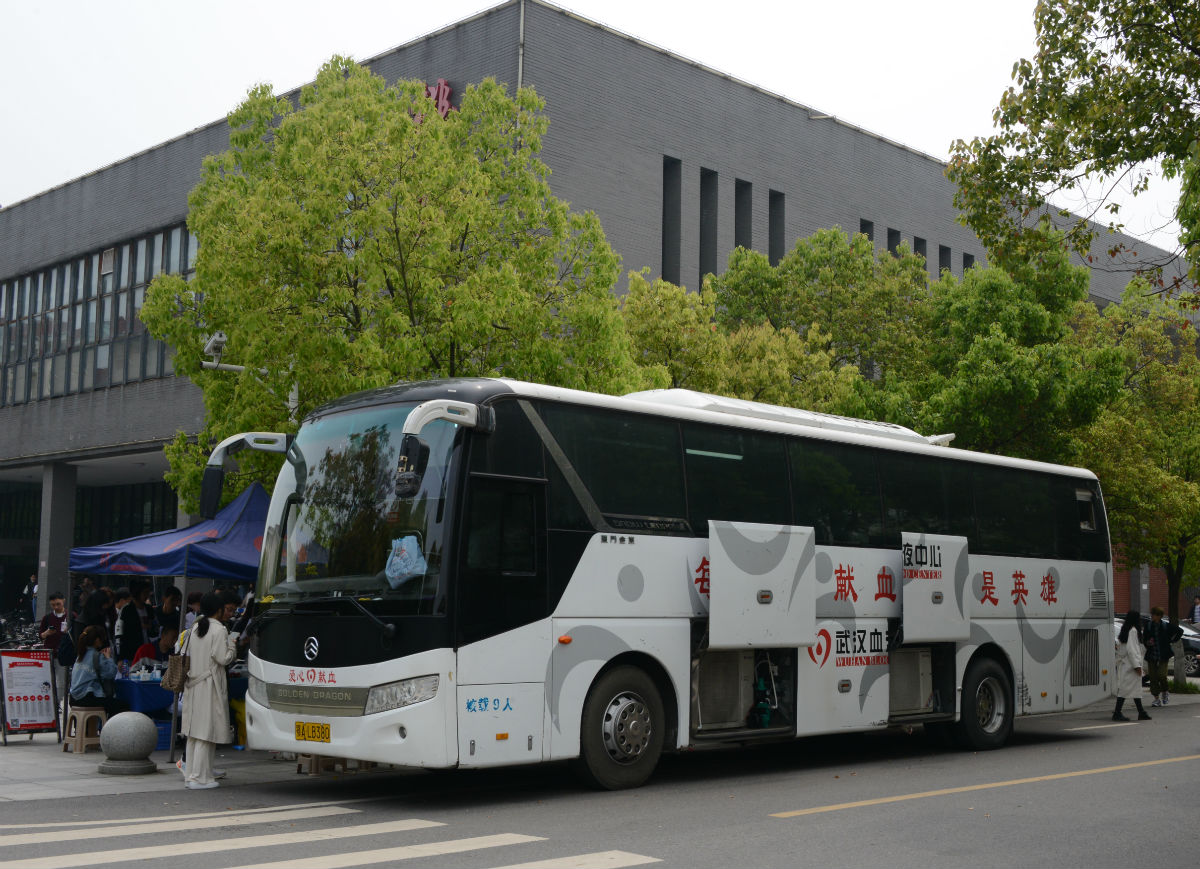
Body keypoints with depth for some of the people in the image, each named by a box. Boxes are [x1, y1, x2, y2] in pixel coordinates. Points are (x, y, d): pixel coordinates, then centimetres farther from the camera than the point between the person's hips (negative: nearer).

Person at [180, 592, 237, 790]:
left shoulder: (195, 628, 10)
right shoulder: (219, 630, -12)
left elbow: (186, 654, 11)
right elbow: (223, 658, -15)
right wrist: (232, 645, 1)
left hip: (193, 684, 8)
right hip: (210, 685, -8)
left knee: (194, 732, 13)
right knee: (206, 731, -4)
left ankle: (192, 774, 19)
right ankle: (199, 777, -5)